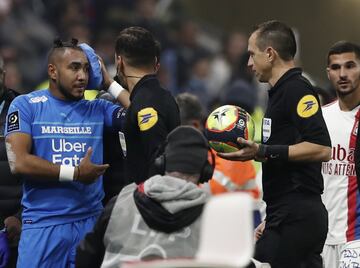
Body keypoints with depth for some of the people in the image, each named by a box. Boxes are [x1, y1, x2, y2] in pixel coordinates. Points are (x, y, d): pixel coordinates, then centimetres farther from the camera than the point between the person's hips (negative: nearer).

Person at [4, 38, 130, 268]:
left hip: (91, 221, 3)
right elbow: (19, 162, -10)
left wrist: (109, 83, 4)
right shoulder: (26, 106, 0)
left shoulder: (99, 109, 10)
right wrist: (75, 174, -11)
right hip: (43, 224, -3)